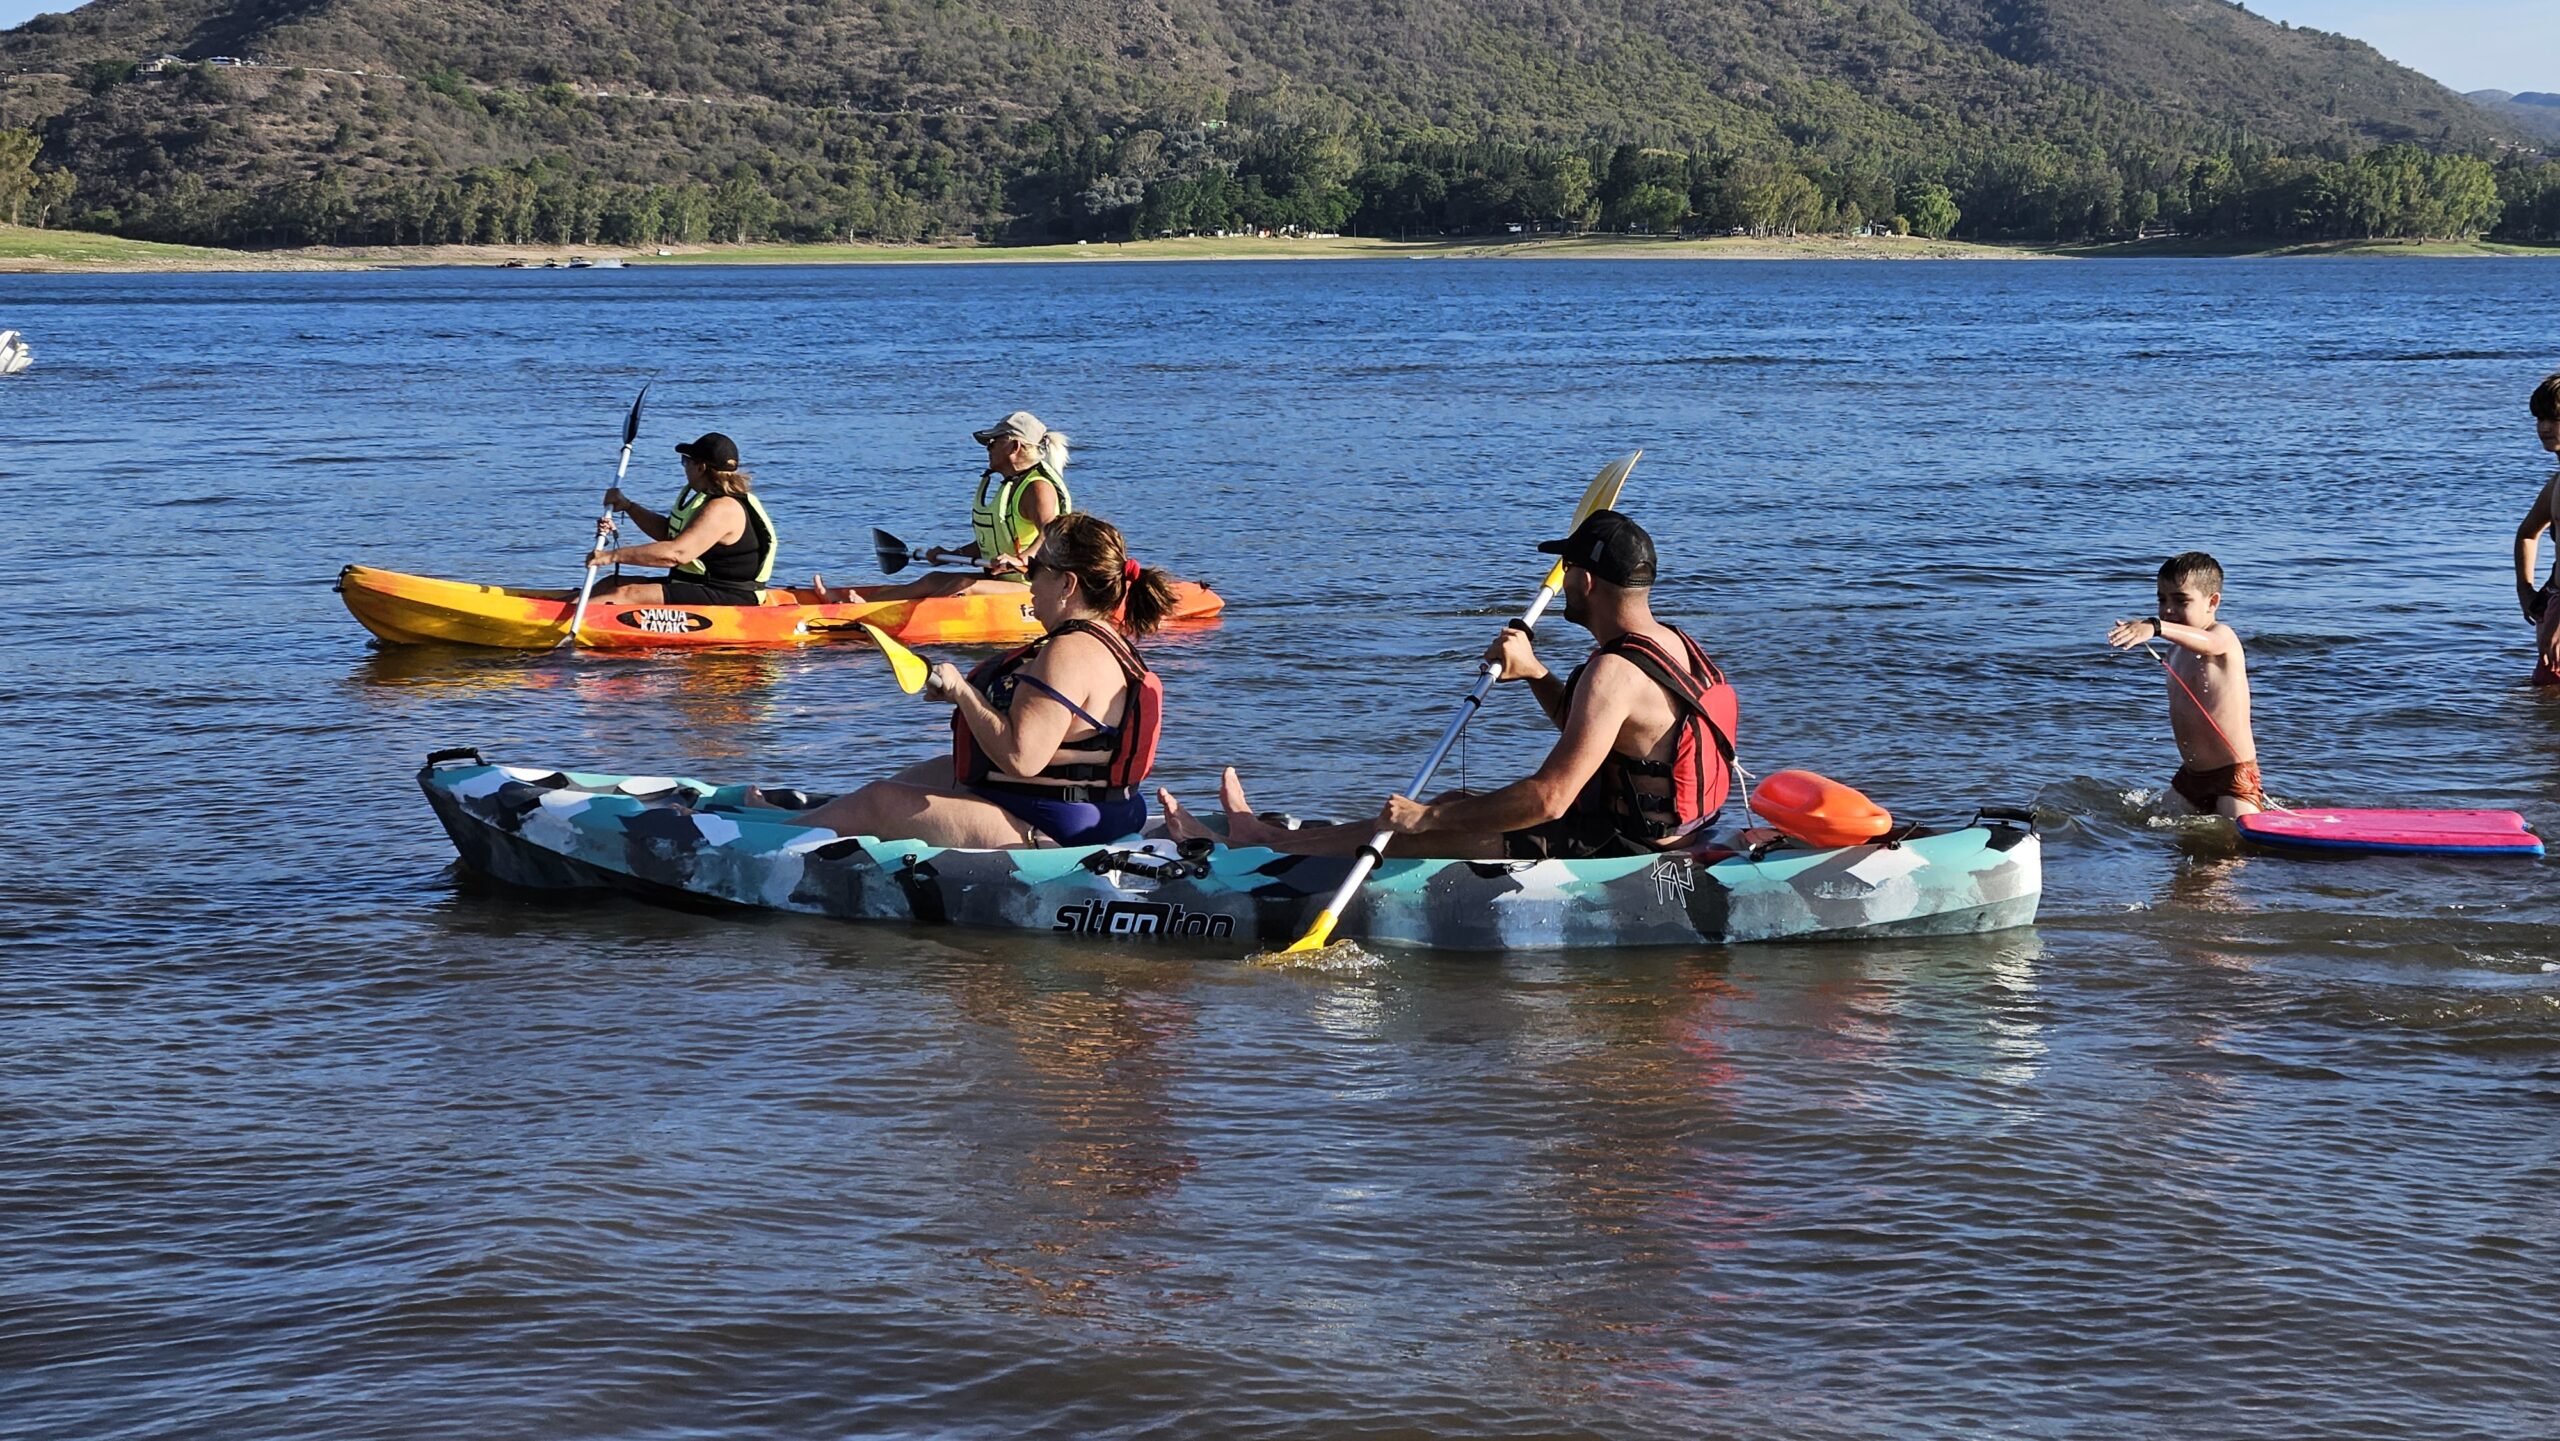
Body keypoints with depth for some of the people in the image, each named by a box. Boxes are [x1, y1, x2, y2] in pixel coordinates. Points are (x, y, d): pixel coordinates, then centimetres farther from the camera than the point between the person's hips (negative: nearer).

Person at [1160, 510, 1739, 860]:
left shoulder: (1615, 671, -25)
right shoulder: (1670, 642, 7)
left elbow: (1549, 799, -31)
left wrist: (1428, 817, -25)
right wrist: (1533, 672, 6)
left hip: (1600, 850, -9)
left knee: (1431, 829, 1)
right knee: (1459, 806, 18)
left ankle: (1263, 839, 15)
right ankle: (1277, 834, 29)